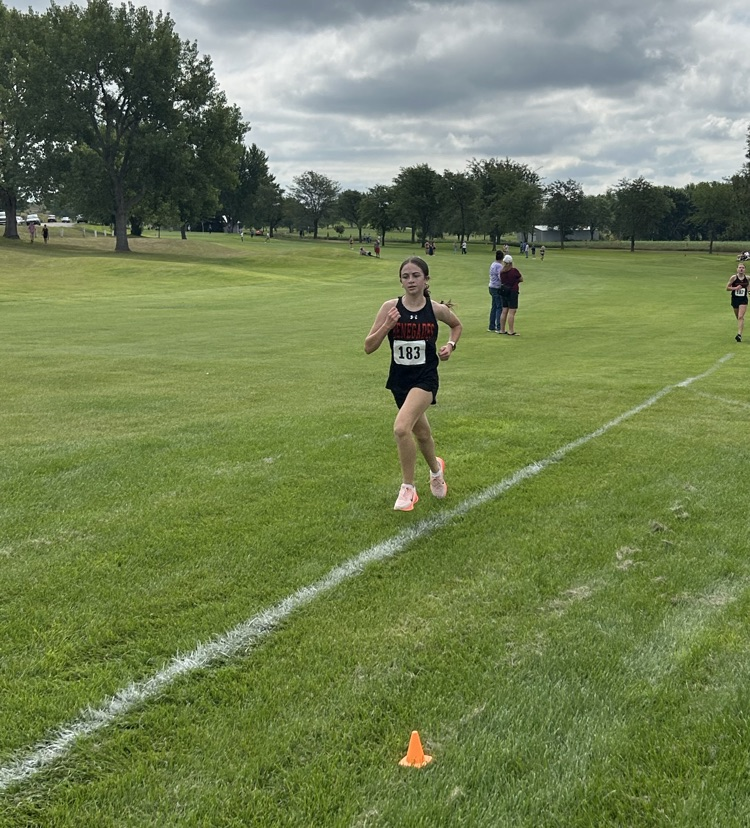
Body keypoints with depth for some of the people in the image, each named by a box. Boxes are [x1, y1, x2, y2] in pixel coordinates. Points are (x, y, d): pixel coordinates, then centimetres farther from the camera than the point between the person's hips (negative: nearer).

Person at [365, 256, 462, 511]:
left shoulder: (436, 309, -7)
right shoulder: (390, 307, -7)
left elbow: (457, 325, 16)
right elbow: (368, 347, -8)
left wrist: (450, 345, -1)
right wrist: (386, 326, -23)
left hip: (425, 378, -3)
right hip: (400, 379, 3)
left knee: (401, 428, -24)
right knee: (421, 432, 22)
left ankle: (408, 488, -6)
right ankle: (436, 469, 54)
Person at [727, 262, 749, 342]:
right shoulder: (734, 277, -7)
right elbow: (727, 288, -5)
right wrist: (735, 288, -18)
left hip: (743, 300, -1)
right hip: (735, 299, 1)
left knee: (741, 317, -16)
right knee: (738, 318, 14)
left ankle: (739, 334, -21)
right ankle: (740, 333, 35)